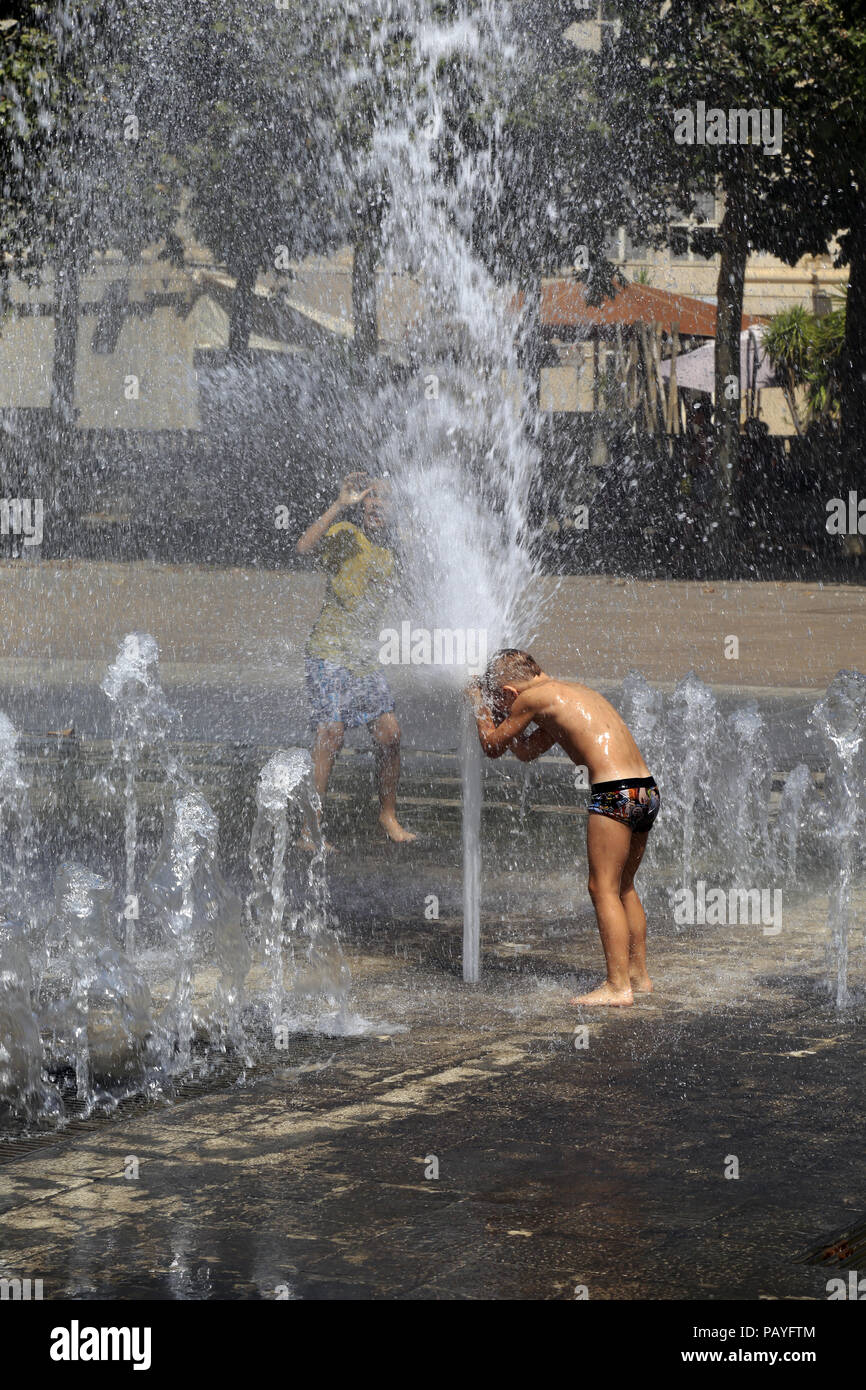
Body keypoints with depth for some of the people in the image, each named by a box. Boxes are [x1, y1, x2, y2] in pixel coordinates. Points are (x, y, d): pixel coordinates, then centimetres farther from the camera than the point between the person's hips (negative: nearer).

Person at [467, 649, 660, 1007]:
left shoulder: (532, 698, -1)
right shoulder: (574, 693, 26)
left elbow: (492, 746, 12)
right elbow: (527, 750, 38)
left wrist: (480, 705, 26)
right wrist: (493, 707, 37)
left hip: (615, 792, -9)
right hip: (647, 790, 9)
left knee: (603, 889, -2)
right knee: (624, 887, 19)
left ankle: (618, 986, -4)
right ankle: (639, 975, 25)